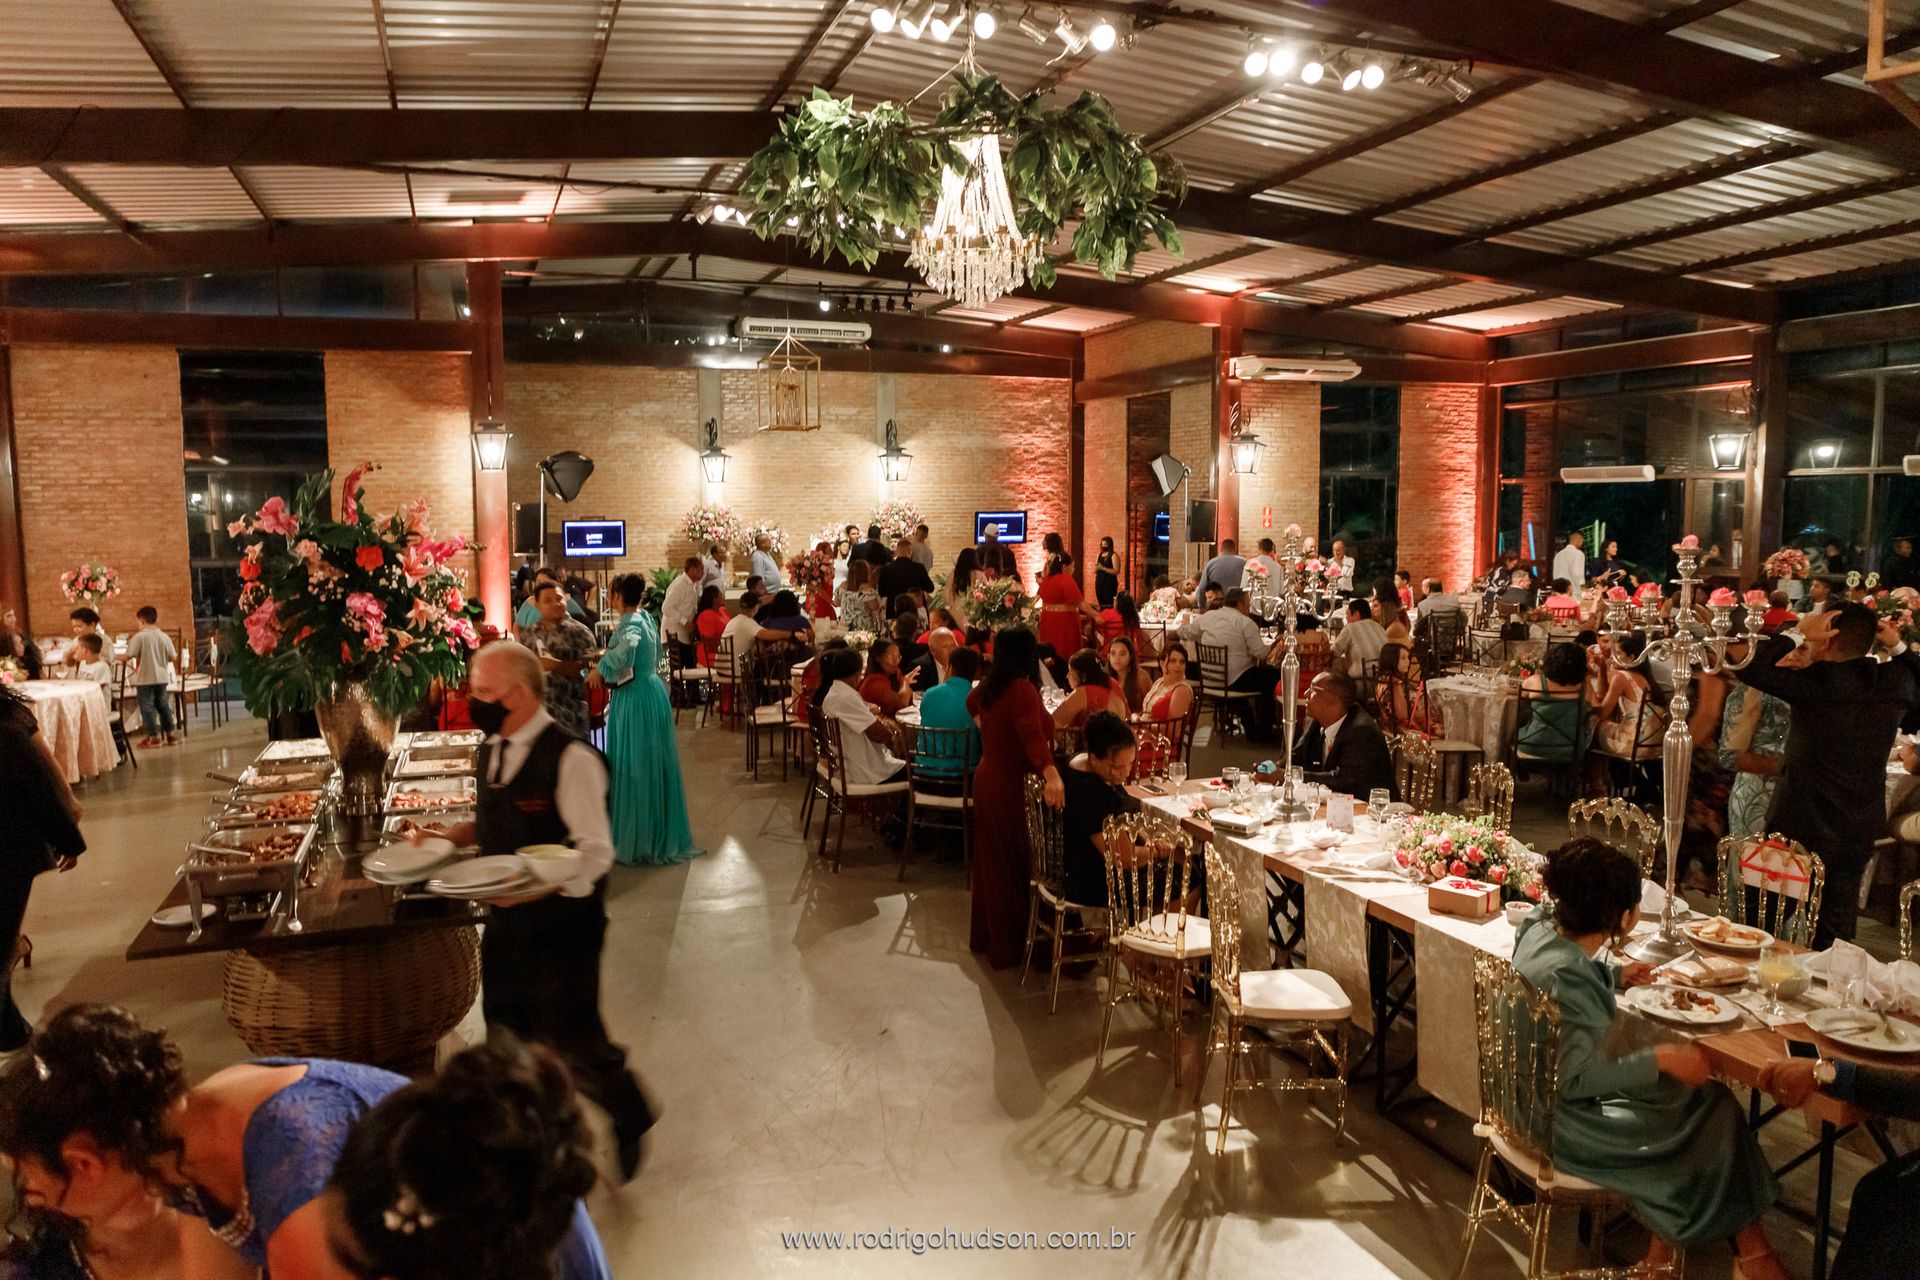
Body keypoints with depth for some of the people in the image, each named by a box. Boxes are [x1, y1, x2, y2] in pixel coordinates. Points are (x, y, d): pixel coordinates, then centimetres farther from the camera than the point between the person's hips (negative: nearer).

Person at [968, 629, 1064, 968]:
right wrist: (1052, 776, -47)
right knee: (1015, 867, -1)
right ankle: (1008, 949, 5)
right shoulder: (1023, 690, -21)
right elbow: (1033, 737, -36)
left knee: (990, 861, 18)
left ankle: (984, 936, 31)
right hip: (1013, 787, -9)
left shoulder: (988, 686, 5)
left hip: (987, 780, 9)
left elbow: (972, 703, 30)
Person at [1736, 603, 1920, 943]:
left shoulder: (1817, 682, -20)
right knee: (1834, 934, 15)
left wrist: (1800, 633, -18)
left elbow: (1750, 669, -25)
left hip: (1800, 829, -5)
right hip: (1858, 834, 5)